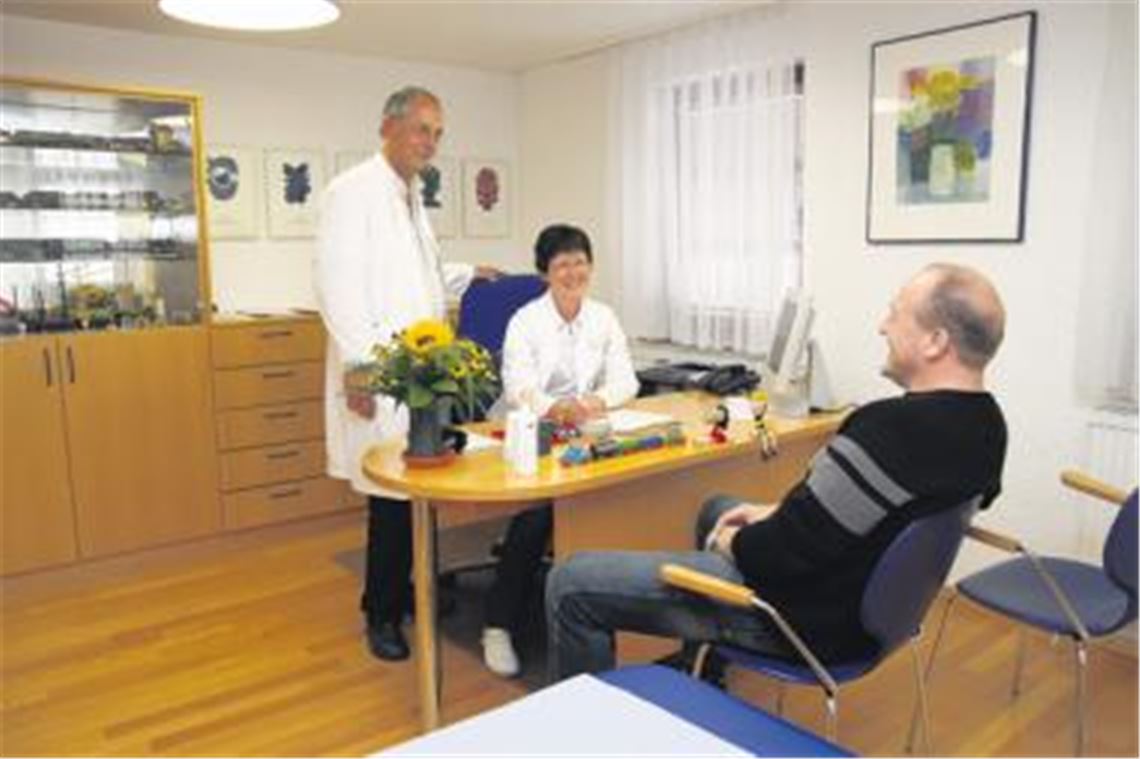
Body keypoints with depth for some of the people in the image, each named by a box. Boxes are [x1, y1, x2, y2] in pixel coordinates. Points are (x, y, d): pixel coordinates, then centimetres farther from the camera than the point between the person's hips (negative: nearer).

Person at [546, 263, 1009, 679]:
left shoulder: (888, 429, -32)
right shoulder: (987, 422, -1)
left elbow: (784, 551, -26)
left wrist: (730, 541, -5)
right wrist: (778, 513, 4)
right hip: (871, 599, 10)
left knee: (572, 583, -5)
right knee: (716, 508, 34)